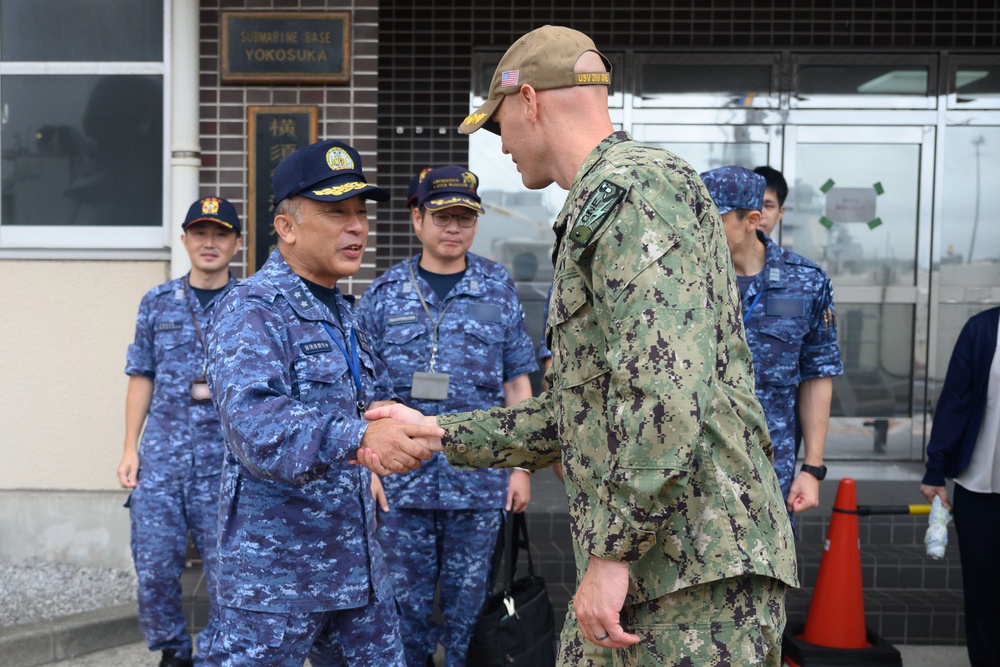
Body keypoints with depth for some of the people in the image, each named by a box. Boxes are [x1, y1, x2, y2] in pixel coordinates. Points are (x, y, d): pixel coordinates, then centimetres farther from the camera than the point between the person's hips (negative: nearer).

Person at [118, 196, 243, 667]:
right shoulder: (158, 303, 9)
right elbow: (142, 378, 10)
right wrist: (130, 448, 5)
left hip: (226, 456, -2)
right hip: (161, 453, 2)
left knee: (224, 568, 3)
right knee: (154, 565, 3)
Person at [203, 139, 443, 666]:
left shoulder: (341, 310, 14)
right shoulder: (252, 311, -14)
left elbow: (376, 398, 23)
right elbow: (254, 424, -30)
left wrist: (398, 425, -2)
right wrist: (359, 437, -45)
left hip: (355, 559, 8)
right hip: (276, 568, -8)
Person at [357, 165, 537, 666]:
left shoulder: (499, 290, 5)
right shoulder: (384, 294, 4)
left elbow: (517, 384, 6)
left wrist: (521, 467, 3)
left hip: (479, 480, 0)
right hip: (402, 477, 0)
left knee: (469, 601, 9)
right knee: (407, 598, 8)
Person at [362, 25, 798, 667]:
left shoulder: (635, 187, -11)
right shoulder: (601, 207, 23)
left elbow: (664, 385, -24)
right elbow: (576, 414, 23)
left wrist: (613, 551, -22)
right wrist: (437, 433, 23)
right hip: (636, 570, 10)